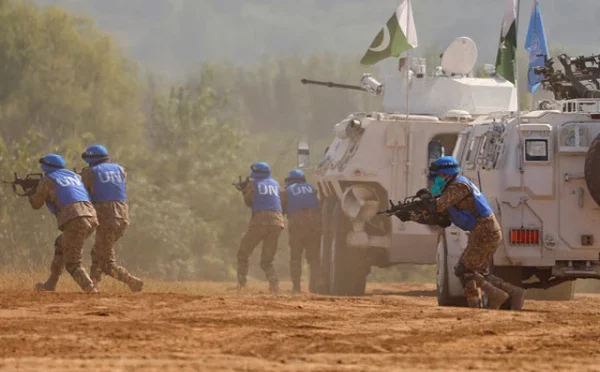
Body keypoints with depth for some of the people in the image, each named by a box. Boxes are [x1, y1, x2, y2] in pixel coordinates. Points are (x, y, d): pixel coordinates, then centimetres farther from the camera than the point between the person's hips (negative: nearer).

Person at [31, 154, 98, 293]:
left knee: (72, 264, -2)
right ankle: (50, 285, 32)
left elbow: (36, 204, 19)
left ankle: (91, 290, -22)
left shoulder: (47, 180, 9)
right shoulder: (74, 175, 27)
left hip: (74, 221, -7)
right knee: (61, 244, 29)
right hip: (91, 218, 7)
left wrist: (30, 193, 39)